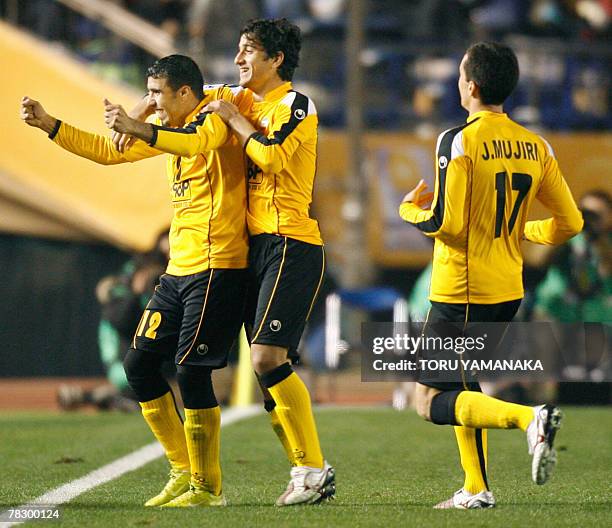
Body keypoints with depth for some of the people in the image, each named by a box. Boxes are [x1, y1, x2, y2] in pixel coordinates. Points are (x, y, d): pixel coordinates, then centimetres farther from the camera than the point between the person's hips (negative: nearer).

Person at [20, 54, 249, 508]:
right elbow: (107, 151, 25)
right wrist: (49, 124, 18)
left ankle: (207, 486, -2)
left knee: (192, 370, -13)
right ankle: (184, 472, 15)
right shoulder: (170, 127, 18)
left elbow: (201, 141, -32)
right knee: (139, 363, 7)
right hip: (179, 268, 10)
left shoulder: (218, 110, -9)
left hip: (217, 268, -10)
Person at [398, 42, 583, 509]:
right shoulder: (536, 147, 5)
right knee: (460, 383, 23)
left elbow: (447, 224, -20)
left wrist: (410, 210, 0)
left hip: (461, 294, -7)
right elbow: (569, 224, 6)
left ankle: (530, 418, -25)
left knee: (431, 402, -3)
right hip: (508, 291, 7)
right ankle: (476, 489, 17)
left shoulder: (458, 142, -14)